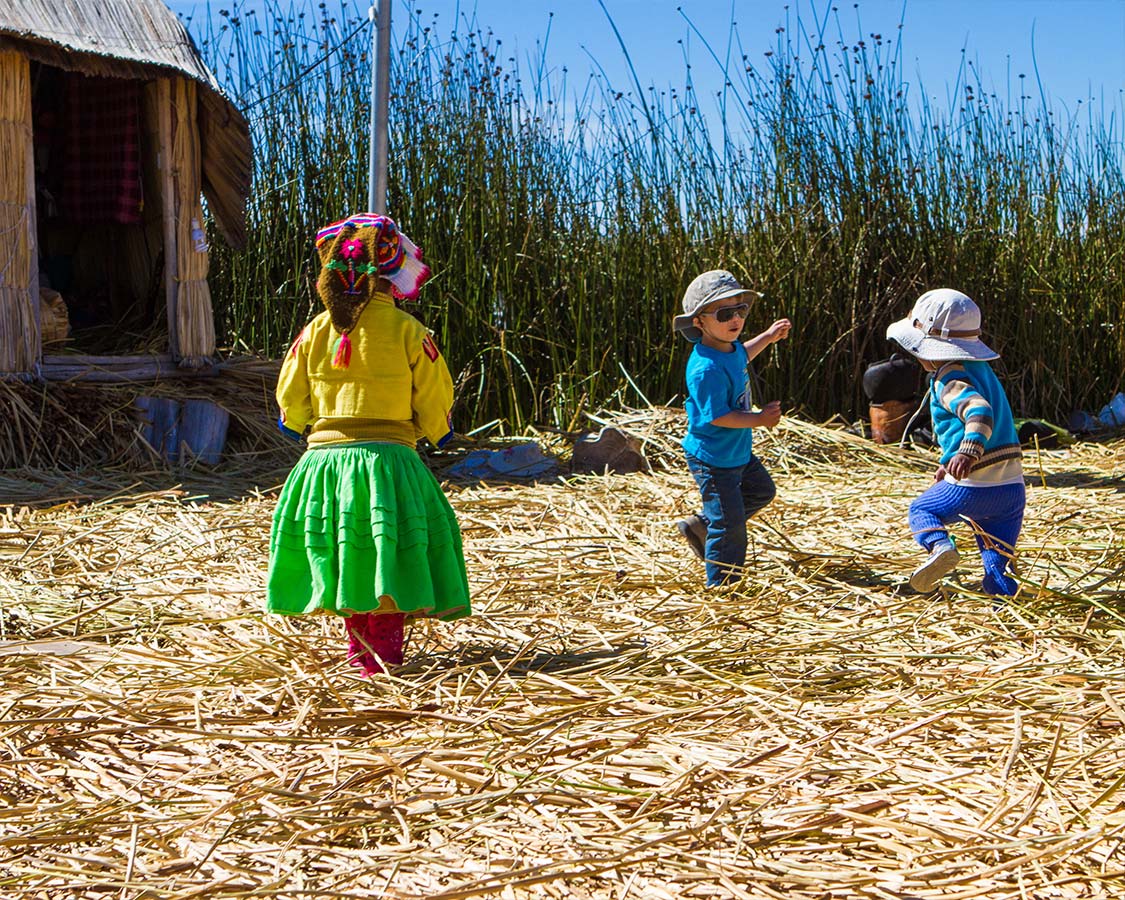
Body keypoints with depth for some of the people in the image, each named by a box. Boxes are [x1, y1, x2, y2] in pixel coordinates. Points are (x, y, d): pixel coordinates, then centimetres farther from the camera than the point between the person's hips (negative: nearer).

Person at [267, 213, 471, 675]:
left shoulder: (316, 330, 2)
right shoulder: (407, 331, -7)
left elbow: (291, 401, 10)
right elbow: (434, 403, 0)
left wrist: (297, 424, 33)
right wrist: (436, 433, 21)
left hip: (324, 458, 4)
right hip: (386, 458, -3)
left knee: (348, 557, 14)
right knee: (387, 560, 4)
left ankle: (360, 646, 20)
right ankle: (384, 653, 4)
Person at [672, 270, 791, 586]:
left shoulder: (729, 347, -3)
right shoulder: (707, 369, -33)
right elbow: (716, 417, -30)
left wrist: (768, 337, 22)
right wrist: (760, 419, -25)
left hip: (738, 452, 10)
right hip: (712, 460, -10)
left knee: (761, 490, 30)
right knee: (730, 527, 0)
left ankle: (701, 525, 34)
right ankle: (720, 588, 16)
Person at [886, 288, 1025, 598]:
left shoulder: (949, 380, -11)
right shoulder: (980, 368, 18)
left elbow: (979, 412, -32)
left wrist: (969, 450, -49)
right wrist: (948, 463, 39)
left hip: (973, 488, -7)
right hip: (1013, 488, 7)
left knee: (921, 510, 18)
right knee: (997, 568, 13)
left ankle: (939, 546, -11)